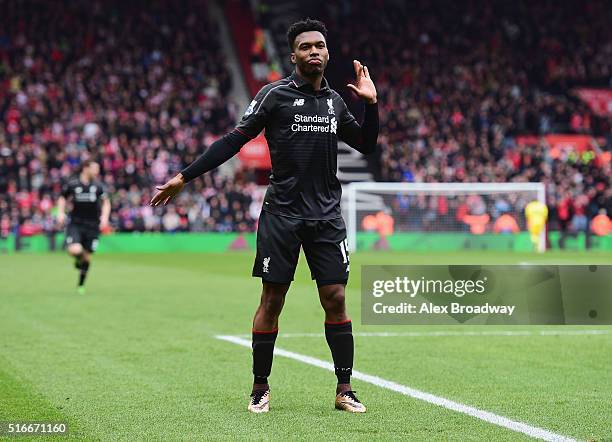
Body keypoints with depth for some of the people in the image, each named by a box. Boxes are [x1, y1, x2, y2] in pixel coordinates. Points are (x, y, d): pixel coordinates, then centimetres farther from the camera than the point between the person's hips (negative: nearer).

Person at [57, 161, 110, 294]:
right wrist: (61, 213, 0)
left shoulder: (98, 186, -2)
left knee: (87, 257, 5)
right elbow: (63, 198, 13)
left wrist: (104, 217, -5)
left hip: (92, 226, 2)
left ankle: (81, 285, 25)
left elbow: (106, 202, 10)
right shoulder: (72, 184, -4)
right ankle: (78, 259, 16)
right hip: (75, 224, -2)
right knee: (75, 251, -23)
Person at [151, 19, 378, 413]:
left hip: (326, 214, 3)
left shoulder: (335, 101, 11)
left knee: (335, 299, -1)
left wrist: (371, 103, 6)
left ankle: (345, 389, 7)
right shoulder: (275, 95, -3)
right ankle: (260, 388, 11)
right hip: (282, 213, -3)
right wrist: (184, 177, -8)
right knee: (272, 301, 0)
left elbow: (367, 145, 20)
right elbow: (235, 140, -4)